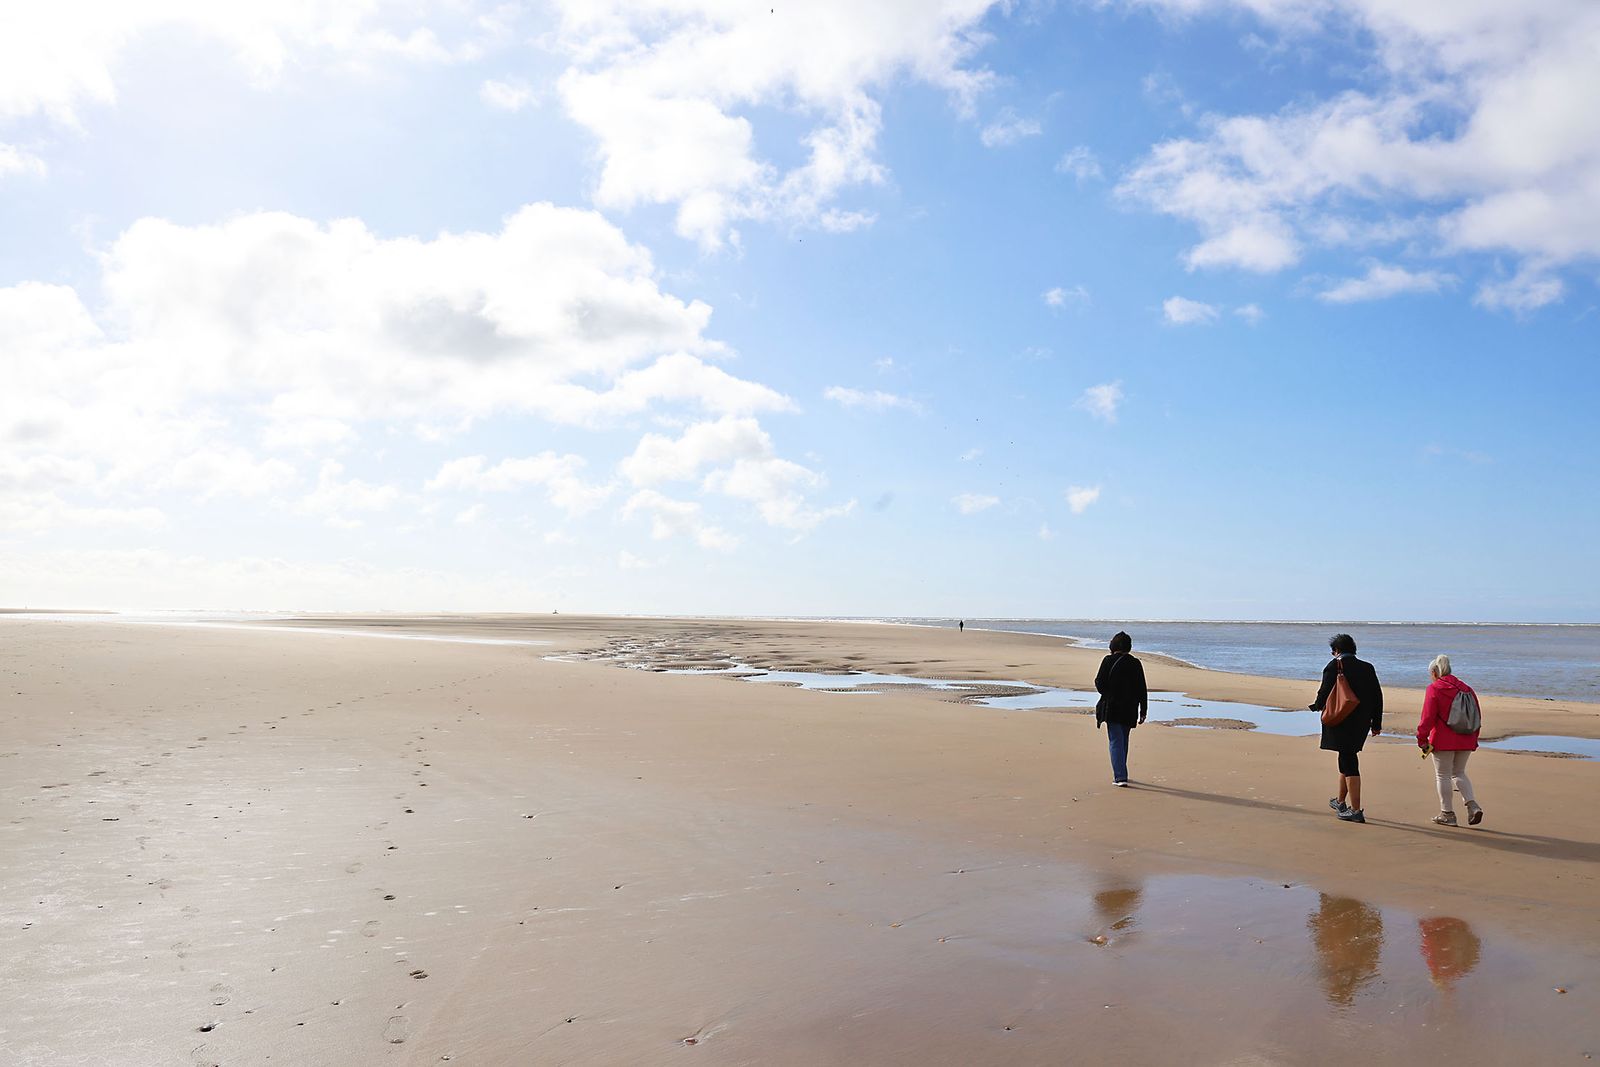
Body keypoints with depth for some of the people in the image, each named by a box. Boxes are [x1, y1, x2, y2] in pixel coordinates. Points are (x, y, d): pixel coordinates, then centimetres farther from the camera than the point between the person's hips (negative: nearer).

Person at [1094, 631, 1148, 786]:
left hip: (1111, 708, -3)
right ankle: (1121, 774, 29)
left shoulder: (1108, 661, -9)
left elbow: (1100, 685, -10)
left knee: (1116, 741, -2)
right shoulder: (1136, 664, 0)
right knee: (1123, 741, 18)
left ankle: (1120, 777, -13)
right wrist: (1143, 711, 8)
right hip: (1129, 710, 3)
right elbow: (1142, 690, 3)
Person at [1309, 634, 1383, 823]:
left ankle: (1356, 810, -6)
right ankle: (1341, 802, 32)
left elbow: (1324, 692, -11)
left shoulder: (1334, 666, -9)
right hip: (1361, 723, 6)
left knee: (1349, 764, -5)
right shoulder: (1367, 668, 9)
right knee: (1347, 759, 20)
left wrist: (1316, 706, 10)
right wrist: (1376, 723, 15)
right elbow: (1377, 696, 10)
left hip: (1342, 723, -6)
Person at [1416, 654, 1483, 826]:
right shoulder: (1466, 688, 10)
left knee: (1443, 775, 5)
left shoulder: (1434, 689, -8)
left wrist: (1422, 739, -8)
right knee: (1459, 773, 19)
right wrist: (1473, 740, 21)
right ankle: (1473, 806, 2)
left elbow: (1428, 717, -14)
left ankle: (1447, 814, 8)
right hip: (1465, 741, 6)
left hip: (1443, 741, -6)